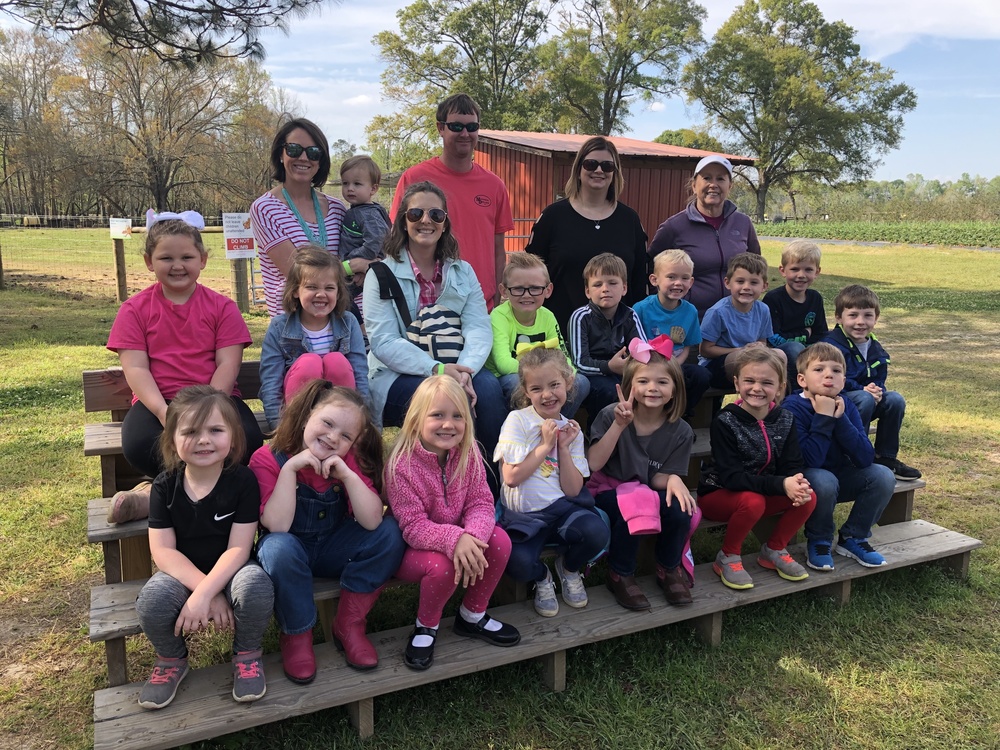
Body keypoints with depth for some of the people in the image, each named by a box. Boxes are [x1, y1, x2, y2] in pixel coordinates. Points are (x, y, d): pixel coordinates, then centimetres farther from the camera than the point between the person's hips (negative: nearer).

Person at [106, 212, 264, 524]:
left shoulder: (222, 307, 6)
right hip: (157, 401, 0)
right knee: (139, 446, -34)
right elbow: (135, 368, -3)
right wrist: (163, 411, -21)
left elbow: (227, 364, -3)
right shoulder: (134, 309, 7)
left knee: (248, 441, -31)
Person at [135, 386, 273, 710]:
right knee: (153, 598, -30)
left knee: (256, 585, -34)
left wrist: (203, 595, -29)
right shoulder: (165, 486, -6)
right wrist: (204, 588, -26)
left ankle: (247, 654, -2)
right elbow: (163, 551, -12)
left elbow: (238, 548, -16)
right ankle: (171, 659, 4)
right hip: (182, 573, 2)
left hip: (230, 570, -1)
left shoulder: (243, 480, -13)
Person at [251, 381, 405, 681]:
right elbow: (277, 526, -29)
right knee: (278, 547, -37)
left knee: (389, 532, -22)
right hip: (290, 554, -2)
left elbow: (372, 521, -22)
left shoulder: (349, 461, -10)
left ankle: (349, 624, -9)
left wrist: (348, 475, -32)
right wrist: (290, 468, -34)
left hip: (334, 551, 3)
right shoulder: (267, 459, -18)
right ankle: (296, 635, -12)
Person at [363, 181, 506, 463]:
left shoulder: (463, 272, 11)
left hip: (456, 369, 3)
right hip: (397, 376, -3)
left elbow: (479, 328, -4)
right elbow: (383, 342, -12)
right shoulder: (382, 274, 0)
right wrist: (436, 369, -25)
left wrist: (465, 370, -25)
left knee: (487, 386, -27)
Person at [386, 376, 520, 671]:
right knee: (442, 565, -34)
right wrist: (454, 540, -43)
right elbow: (413, 526, -25)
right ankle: (426, 626, 0)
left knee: (500, 540, -19)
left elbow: (481, 503, -12)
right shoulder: (401, 466, -24)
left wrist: (472, 537, -34)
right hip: (411, 548, -5)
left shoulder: (468, 454, -9)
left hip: (460, 541, 5)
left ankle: (472, 616, 4)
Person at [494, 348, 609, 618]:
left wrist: (564, 447, -7)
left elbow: (573, 490, 0)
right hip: (523, 513, -3)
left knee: (596, 532, -28)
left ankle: (569, 567, 10)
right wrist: (545, 445, -10)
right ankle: (542, 578, 10)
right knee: (519, 564, -31)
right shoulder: (518, 420, -4)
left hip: (562, 507, 3)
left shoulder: (571, 430, 8)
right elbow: (511, 477, -13)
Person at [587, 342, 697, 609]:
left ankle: (669, 569, 3)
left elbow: (659, 479, -4)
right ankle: (620, 575, -6)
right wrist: (619, 425, -33)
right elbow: (594, 464, -24)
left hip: (651, 492, 3)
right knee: (631, 512, -35)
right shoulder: (611, 415, -17)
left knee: (679, 509, -28)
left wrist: (673, 479, -29)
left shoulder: (680, 431, -8)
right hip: (609, 491, -3)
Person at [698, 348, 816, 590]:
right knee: (753, 501, -35)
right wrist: (781, 484, -36)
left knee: (808, 496, -16)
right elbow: (730, 477, -27)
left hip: (766, 493, 5)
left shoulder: (785, 420, -3)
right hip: (718, 495, -5)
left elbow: (792, 466, -6)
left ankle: (773, 551, 6)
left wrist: (797, 484, -31)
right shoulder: (724, 422, -20)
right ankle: (727, 558, -9)